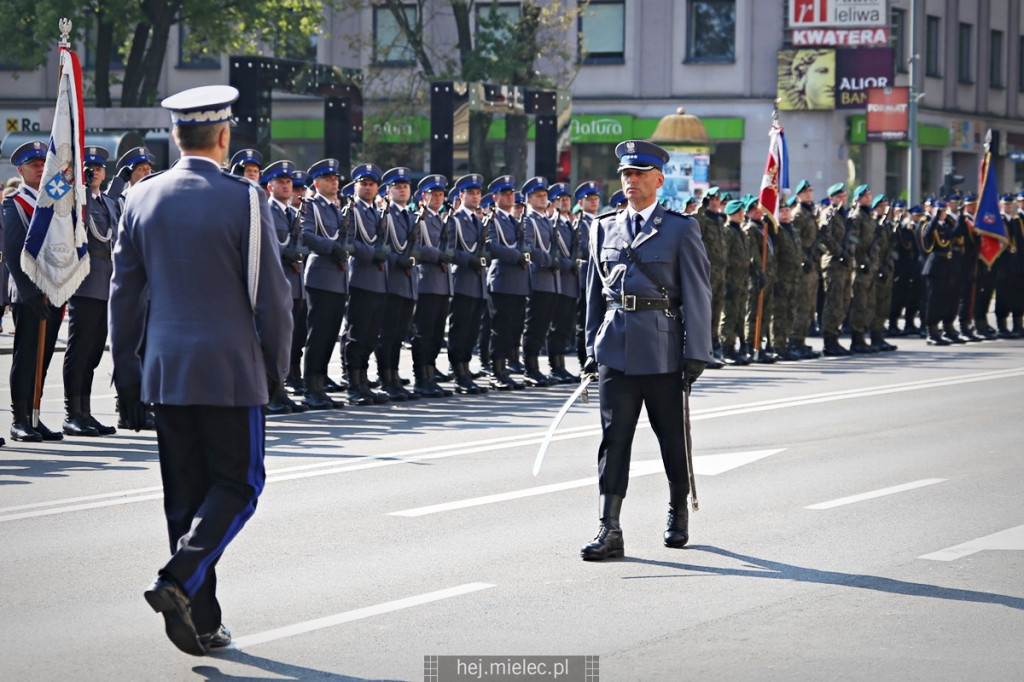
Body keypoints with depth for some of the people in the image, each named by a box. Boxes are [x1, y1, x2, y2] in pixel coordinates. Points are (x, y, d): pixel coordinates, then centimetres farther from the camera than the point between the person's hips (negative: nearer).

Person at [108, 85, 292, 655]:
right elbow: (272, 292, -10)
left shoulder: (143, 198, 3)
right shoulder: (243, 200, -11)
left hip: (164, 372, 5)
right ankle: (179, 581, -15)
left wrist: (127, 375, 14)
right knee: (237, 485, 6)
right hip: (230, 370, -5)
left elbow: (124, 292, 6)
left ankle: (202, 623, 11)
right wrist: (277, 366, 4)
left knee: (184, 494, 10)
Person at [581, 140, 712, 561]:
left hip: (663, 348, -3)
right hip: (616, 348, 3)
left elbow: (697, 294, -4)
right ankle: (609, 530, -6)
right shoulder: (604, 228, 12)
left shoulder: (680, 229, -1)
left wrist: (696, 353, -9)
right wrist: (592, 347, 11)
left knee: (672, 439, 9)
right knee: (613, 438, -4)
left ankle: (679, 514, 28)